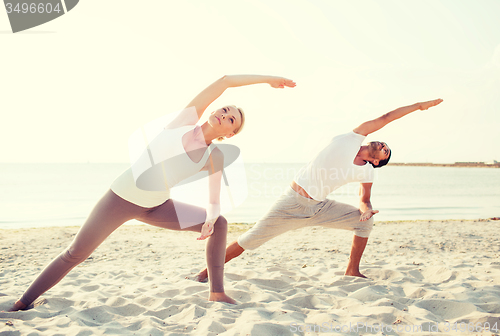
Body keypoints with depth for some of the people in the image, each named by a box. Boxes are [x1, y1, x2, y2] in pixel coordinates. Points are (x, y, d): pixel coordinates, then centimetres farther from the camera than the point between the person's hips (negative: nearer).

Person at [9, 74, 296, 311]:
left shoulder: (215, 157, -3)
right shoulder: (187, 119, -10)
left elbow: (214, 203, -4)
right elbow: (224, 81, -16)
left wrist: (209, 220, -26)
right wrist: (267, 79, -10)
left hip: (157, 207, 4)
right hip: (122, 197, -4)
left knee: (220, 223, -4)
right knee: (75, 254, -1)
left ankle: (217, 292, -2)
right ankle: (23, 304, 14)